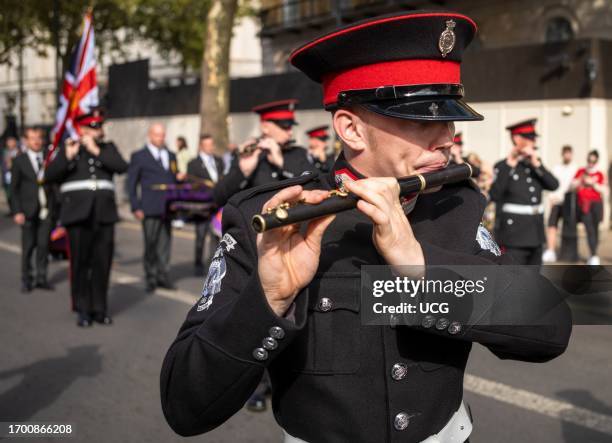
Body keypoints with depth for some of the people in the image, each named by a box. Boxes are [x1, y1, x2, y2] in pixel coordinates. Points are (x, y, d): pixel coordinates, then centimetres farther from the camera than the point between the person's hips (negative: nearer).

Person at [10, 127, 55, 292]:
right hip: (28, 210, -1)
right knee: (28, 246, 3)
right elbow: (14, 189, 2)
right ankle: (26, 280, 12)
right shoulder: (19, 161, 3)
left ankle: (41, 278, 10)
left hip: (46, 209, 1)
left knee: (44, 244, 0)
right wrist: (17, 212, -5)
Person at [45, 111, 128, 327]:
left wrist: (96, 151, -8)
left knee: (102, 263, 2)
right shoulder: (66, 149, 8)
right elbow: (50, 176, -3)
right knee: (80, 262, -1)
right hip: (78, 214, -2)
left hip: (104, 214, 2)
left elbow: (122, 167, -5)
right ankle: (83, 310, 7)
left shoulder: (108, 148, 14)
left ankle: (100, 309, 11)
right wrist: (68, 156, -14)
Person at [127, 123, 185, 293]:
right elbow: (131, 183, 2)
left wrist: (178, 177, -1)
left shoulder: (171, 156, 19)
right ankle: (151, 278, 7)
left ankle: (163, 275, 14)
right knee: (151, 245, -2)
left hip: (167, 207, 4)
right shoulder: (139, 156, 4)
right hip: (150, 209, -4)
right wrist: (136, 207, -6)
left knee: (165, 242, 5)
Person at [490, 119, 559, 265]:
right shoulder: (503, 166, -6)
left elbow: (553, 185, -2)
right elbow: (494, 195, -21)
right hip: (514, 233, -7)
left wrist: (536, 164, -13)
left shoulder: (535, 163, 12)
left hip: (535, 231, 7)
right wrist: (509, 165, -22)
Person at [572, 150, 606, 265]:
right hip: (584, 205, 0)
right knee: (589, 229, -12)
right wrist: (581, 180, -6)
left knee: (595, 229, 3)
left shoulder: (599, 174, 9)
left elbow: (602, 189, 0)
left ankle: (593, 256, 12)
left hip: (596, 204, 0)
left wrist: (592, 183, -13)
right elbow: (573, 185, 11)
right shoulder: (581, 171, 13)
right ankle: (594, 256, -14)